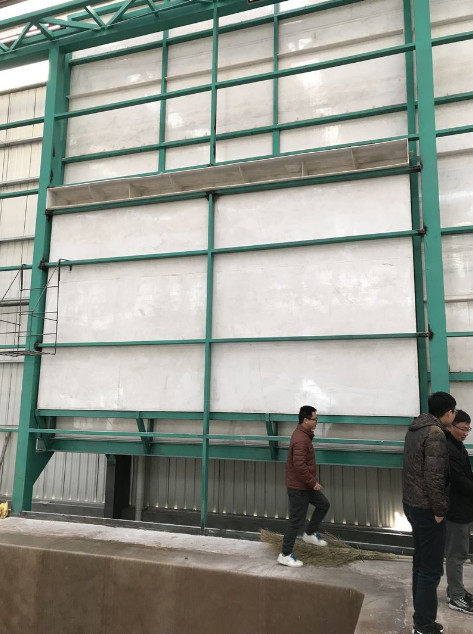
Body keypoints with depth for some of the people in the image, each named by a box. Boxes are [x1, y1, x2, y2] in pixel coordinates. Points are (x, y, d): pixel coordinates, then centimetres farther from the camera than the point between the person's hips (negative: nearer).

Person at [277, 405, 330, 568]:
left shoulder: (303, 434, 7)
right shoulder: (301, 440, -26)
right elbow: (299, 465, -31)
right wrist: (313, 483, -20)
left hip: (305, 485, 10)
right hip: (298, 487, -10)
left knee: (323, 504, 20)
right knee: (297, 521, 0)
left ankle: (310, 534, 34)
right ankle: (285, 555, 13)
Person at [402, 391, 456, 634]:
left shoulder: (416, 429, 8)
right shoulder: (436, 434, -21)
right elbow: (433, 477, -25)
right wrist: (440, 509, -14)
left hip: (412, 503, 9)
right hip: (426, 508, -9)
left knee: (421, 562, 19)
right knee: (431, 568, 2)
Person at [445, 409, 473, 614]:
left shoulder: (456, 446, 11)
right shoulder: (447, 449, -23)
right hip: (455, 510, -10)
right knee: (456, 554, 2)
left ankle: (456, 590, 31)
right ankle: (456, 597, 15)